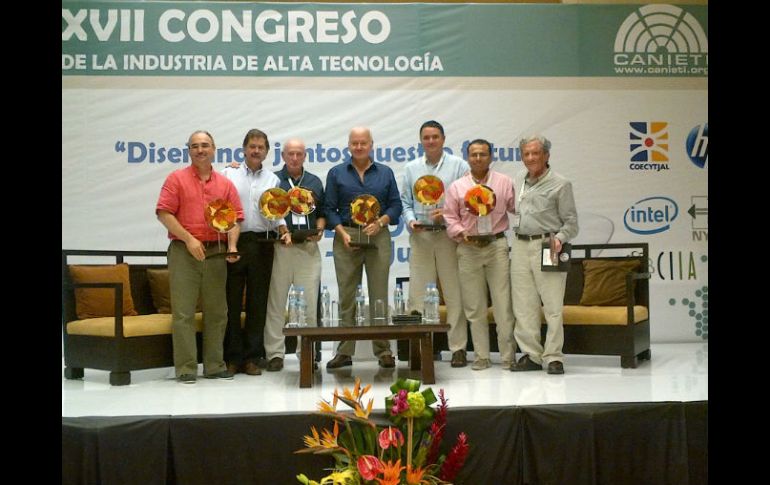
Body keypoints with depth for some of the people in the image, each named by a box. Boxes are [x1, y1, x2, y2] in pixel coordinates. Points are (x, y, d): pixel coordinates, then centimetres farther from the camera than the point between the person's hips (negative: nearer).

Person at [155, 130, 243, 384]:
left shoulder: (226, 184, 12)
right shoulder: (177, 179, 3)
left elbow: (235, 218, 8)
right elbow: (164, 213, -5)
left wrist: (232, 245, -9)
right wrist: (189, 239, -13)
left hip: (215, 253, 4)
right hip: (184, 251, -3)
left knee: (216, 311, 7)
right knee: (183, 312, -5)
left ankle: (214, 365, 16)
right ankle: (186, 367, 1)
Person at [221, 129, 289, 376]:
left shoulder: (273, 179, 15)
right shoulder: (229, 174, 8)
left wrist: (282, 228, -8)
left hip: (262, 243, 2)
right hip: (234, 242, -2)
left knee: (258, 301, 4)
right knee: (232, 300, 0)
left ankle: (252, 357, 12)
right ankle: (232, 356, 8)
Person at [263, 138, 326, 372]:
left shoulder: (315, 182, 16)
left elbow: (322, 213, 19)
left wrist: (319, 230, 1)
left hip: (309, 248, 3)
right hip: (279, 248, -3)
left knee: (309, 303, 3)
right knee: (276, 302, 0)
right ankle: (275, 353, 6)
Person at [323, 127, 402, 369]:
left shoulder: (385, 173, 12)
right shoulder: (336, 174, 10)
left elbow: (395, 205, 8)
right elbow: (329, 208, 6)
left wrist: (380, 222, -10)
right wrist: (343, 233, -8)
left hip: (378, 237, 0)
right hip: (347, 237, 0)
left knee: (379, 295, 0)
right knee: (346, 296, 1)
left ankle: (383, 351, 7)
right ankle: (344, 352, 7)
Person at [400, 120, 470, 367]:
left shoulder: (458, 165, 5)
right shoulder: (411, 168, 15)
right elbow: (404, 201, 15)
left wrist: (448, 213, -14)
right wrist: (411, 220, -3)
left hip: (449, 235, -2)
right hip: (420, 236, 3)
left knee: (455, 294, -1)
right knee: (418, 294, 1)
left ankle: (458, 348, 5)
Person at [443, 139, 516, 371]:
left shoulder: (504, 182, 8)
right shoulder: (457, 187, 8)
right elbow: (450, 217, 5)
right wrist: (462, 234, -9)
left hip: (497, 245, -1)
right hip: (468, 249, 1)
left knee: (503, 304, -3)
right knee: (474, 307, 4)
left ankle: (508, 355, 6)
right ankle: (482, 356, 13)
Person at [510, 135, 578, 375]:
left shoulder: (560, 184, -2)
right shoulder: (519, 179, 15)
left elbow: (571, 222, -2)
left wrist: (559, 238, -18)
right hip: (520, 247, 5)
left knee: (553, 305, -5)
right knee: (524, 306, 5)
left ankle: (553, 357, 1)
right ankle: (531, 355, 13)